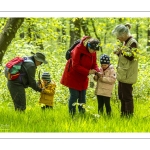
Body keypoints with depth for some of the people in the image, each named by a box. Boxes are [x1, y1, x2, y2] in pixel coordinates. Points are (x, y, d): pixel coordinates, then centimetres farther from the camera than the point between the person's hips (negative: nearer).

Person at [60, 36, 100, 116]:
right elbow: (75, 66, -25)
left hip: (83, 77, 6)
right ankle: (72, 114, 0)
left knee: (82, 96, 8)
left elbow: (94, 64, 5)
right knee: (74, 95, -7)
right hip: (73, 76, -6)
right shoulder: (78, 49, -25)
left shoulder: (93, 52, -5)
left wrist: (97, 71, -17)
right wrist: (88, 72, -29)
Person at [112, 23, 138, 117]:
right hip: (122, 74, 10)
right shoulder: (125, 42, 13)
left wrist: (122, 51, -19)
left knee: (127, 96, -6)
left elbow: (131, 57, -20)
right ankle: (123, 115, 24)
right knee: (121, 96, 16)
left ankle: (129, 115, 0)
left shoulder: (133, 43, -15)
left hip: (128, 75, -10)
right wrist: (119, 53, 3)